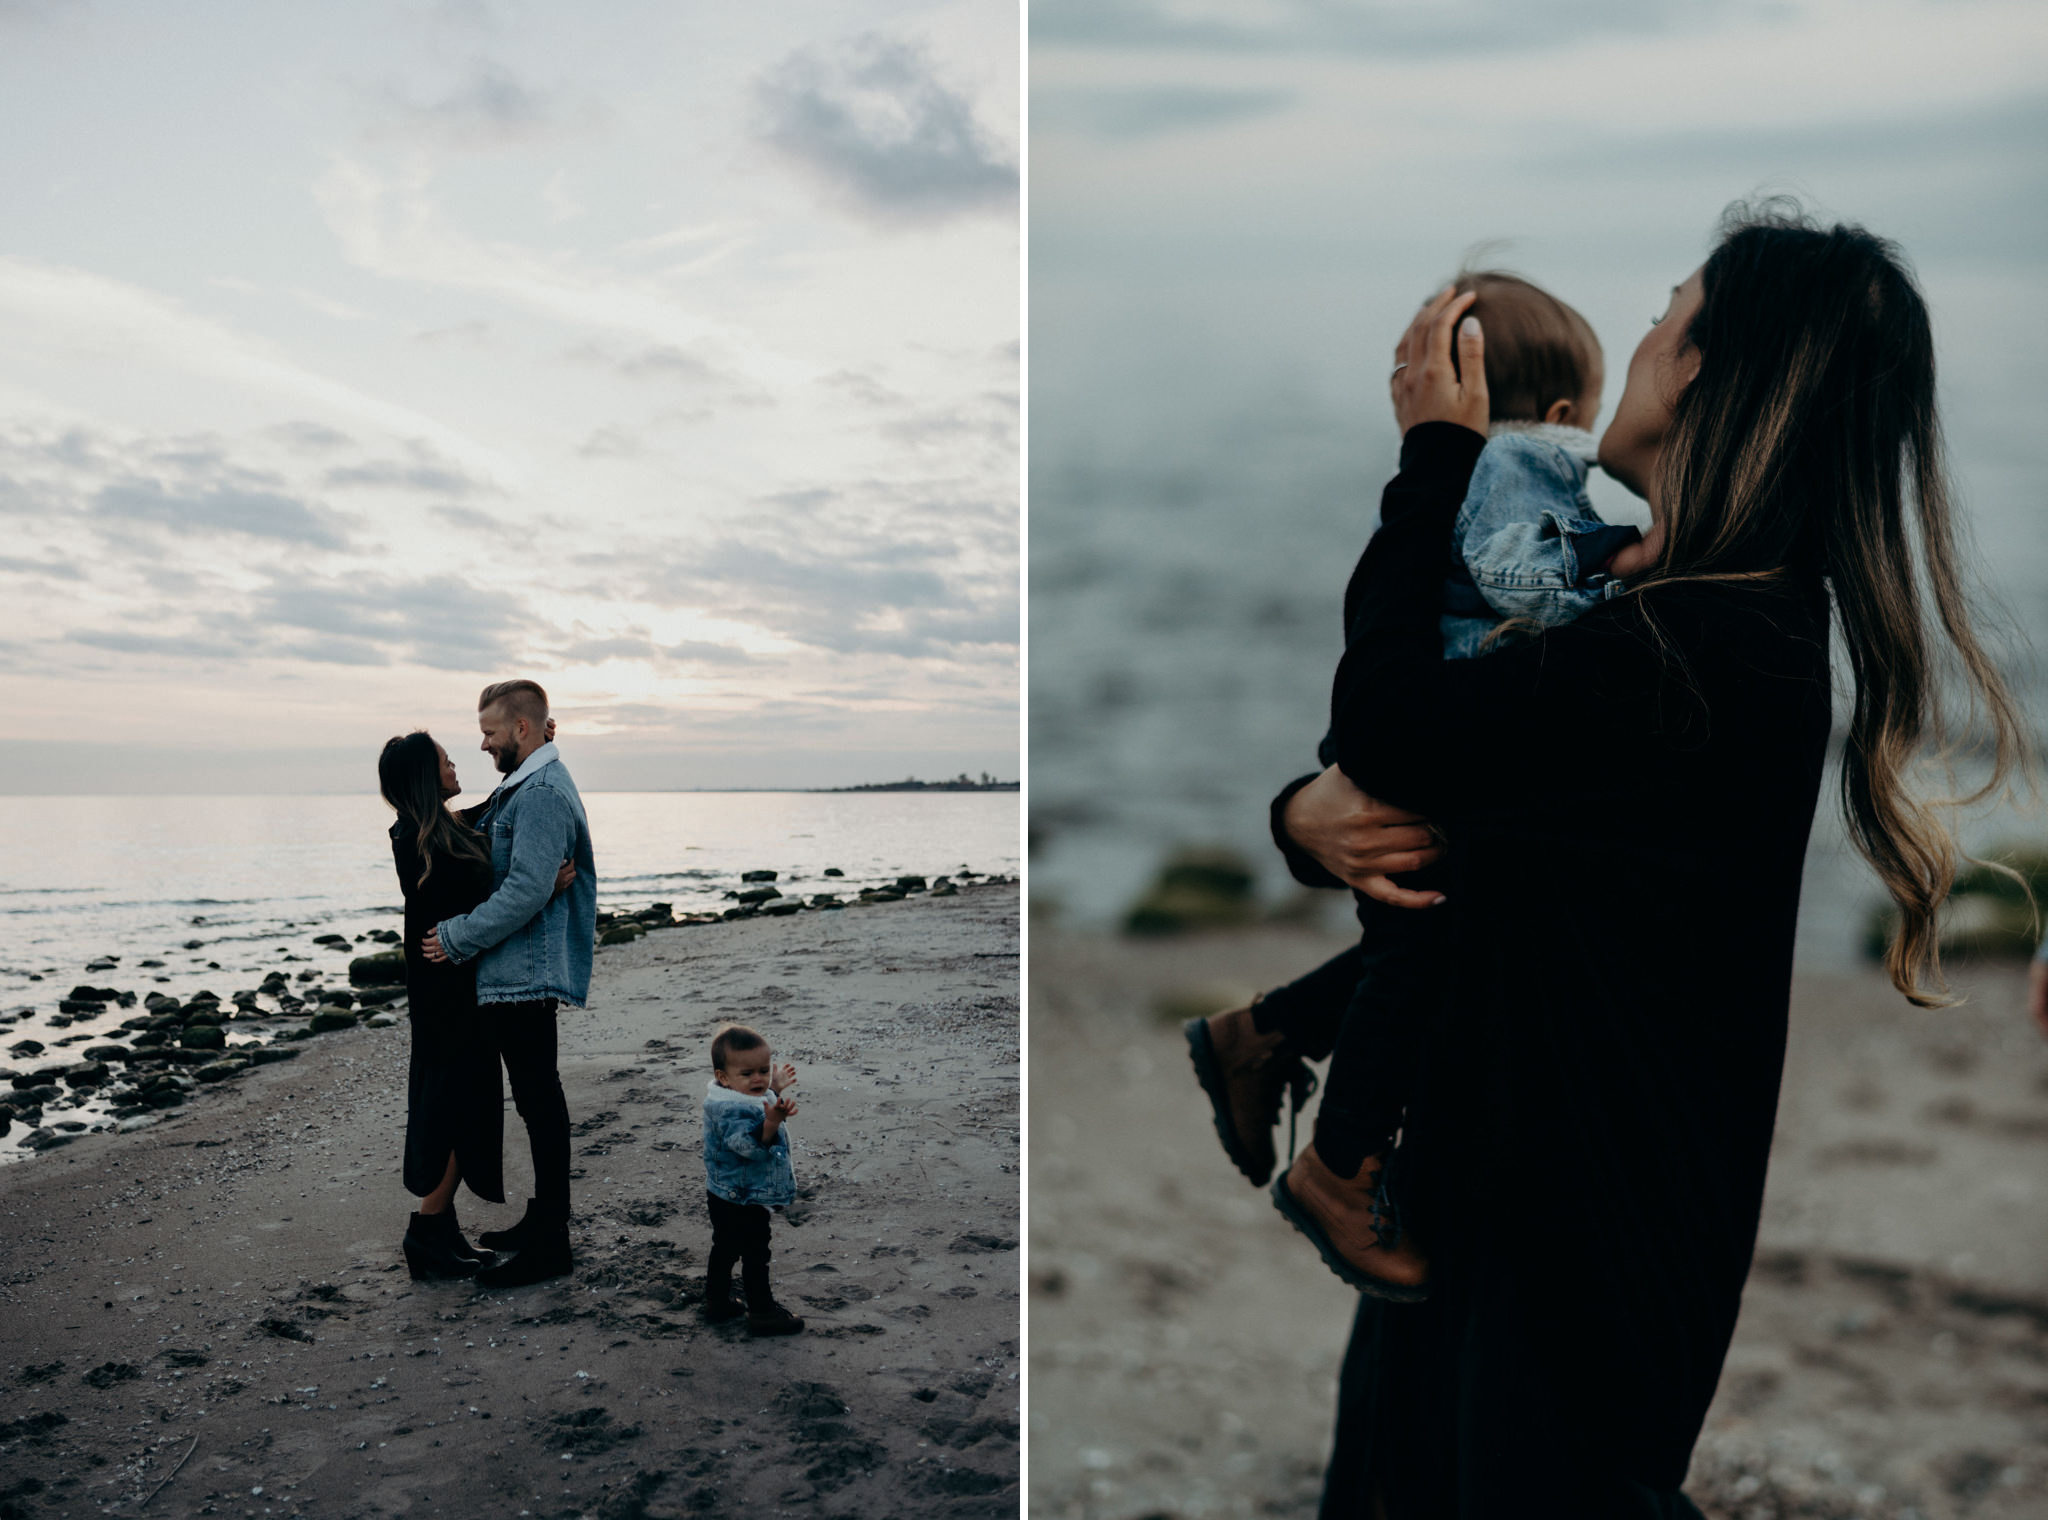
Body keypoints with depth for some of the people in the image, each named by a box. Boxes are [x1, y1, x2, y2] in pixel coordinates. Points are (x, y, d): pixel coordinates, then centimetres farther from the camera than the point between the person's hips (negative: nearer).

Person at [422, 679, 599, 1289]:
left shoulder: (542, 793, -16)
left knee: (539, 1102, -5)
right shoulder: (525, 787, 18)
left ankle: (550, 1246, 0)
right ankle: (543, 1219, 27)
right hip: (519, 972, 11)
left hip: (526, 972, -11)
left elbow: (527, 891, -24)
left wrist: (456, 937, -16)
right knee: (537, 1100, 17)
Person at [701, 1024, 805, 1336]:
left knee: (725, 1248, 22)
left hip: (724, 1197, 11)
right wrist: (772, 1120, -53)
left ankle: (717, 1302, 36)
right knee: (755, 1255, 1)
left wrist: (776, 1089, 22)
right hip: (743, 1200, -11)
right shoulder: (730, 1110, -30)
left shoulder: (741, 1098, 2)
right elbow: (750, 1144, -41)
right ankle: (762, 1312, 11)